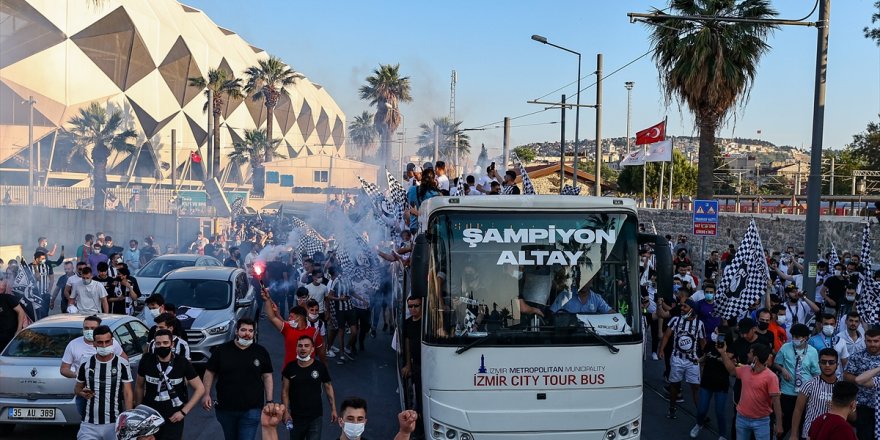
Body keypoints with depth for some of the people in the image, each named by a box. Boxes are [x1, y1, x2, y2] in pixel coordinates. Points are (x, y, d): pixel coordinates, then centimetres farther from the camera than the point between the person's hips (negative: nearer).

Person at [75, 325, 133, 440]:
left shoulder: (122, 364, -2)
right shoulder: (86, 364, 4)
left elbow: (128, 393, 0)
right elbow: (77, 388, 17)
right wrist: (82, 393, -7)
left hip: (115, 423, -2)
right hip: (89, 424, 2)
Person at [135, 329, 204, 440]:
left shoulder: (182, 363, -11)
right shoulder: (146, 360, -8)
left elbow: (200, 388, -5)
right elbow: (139, 386, 7)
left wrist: (184, 411, -10)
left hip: (174, 417, -1)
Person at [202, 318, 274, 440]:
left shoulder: (261, 352, 1)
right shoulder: (221, 350, 0)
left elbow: (267, 376, 4)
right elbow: (210, 373, 5)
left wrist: (269, 402, -1)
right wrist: (207, 394, -6)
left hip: (251, 410, -1)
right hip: (225, 408, 2)